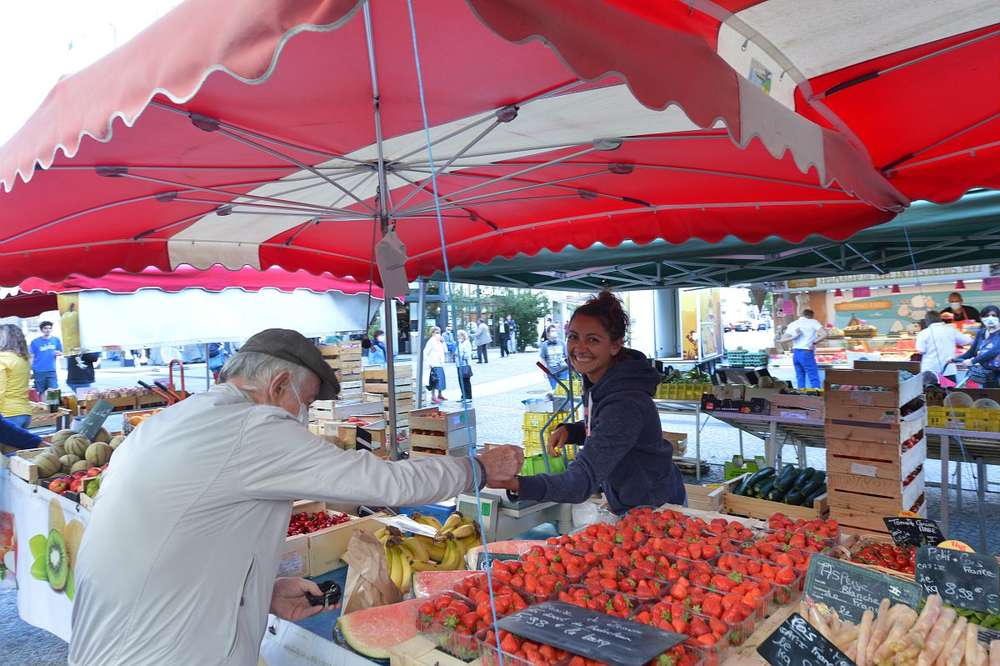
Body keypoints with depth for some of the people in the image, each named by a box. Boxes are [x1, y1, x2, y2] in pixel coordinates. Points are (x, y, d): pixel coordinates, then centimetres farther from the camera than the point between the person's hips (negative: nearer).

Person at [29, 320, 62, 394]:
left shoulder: (56, 340, 5)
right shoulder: (35, 342, 0)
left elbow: (61, 353, 14)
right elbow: (31, 357, 2)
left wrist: (58, 353, -10)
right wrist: (30, 370, -3)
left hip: (52, 370, 1)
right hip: (39, 371, -1)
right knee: (41, 392, 7)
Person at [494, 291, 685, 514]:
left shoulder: (625, 404, -34)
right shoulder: (595, 378, -6)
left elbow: (584, 481, -39)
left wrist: (517, 484, -53)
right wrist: (569, 431, -10)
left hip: (654, 508, -8)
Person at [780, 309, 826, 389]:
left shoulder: (792, 324, 14)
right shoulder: (813, 322, 1)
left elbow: (783, 340, 5)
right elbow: (824, 334, -13)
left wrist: (794, 337, -7)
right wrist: (814, 342, -7)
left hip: (795, 353, 5)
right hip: (806, 354, -5)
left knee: (800, 379, 10)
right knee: (814, 379, -4)